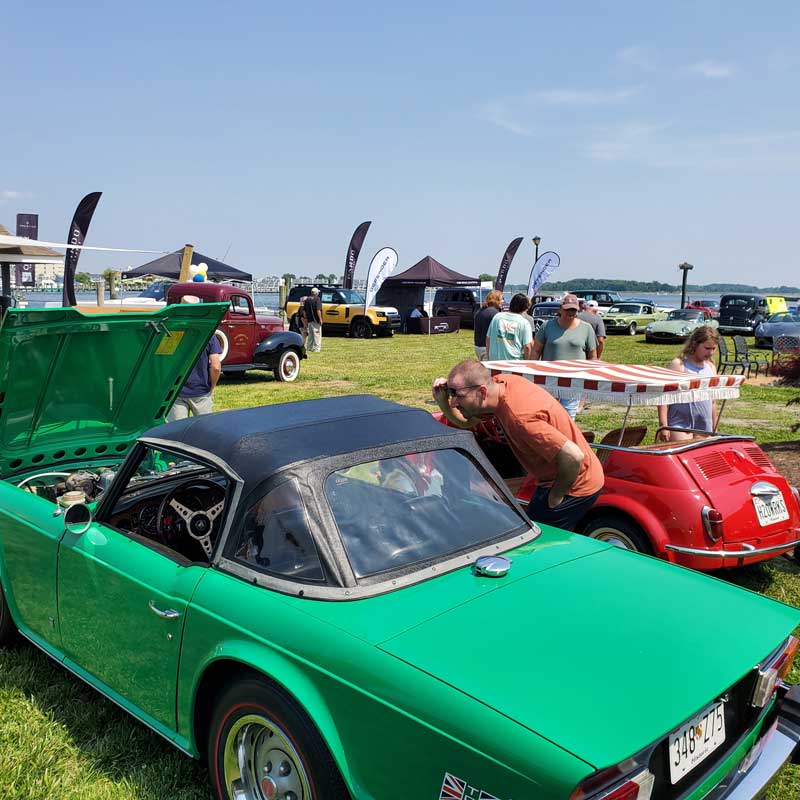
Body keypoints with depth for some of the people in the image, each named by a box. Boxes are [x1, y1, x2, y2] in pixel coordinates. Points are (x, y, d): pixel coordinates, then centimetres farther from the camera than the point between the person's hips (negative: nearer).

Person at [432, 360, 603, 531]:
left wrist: (555, 497, -19)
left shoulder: (519, 417, -35)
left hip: (574, 486, -9)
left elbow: (573, 456, -36)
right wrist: (442, 400, -14)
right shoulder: (501, 382, -9)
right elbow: (466, 421, 6)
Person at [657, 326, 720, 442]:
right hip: (680, 425, -6)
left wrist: (714, 429, 22)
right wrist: (663, 425, -14)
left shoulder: (711, 367, 14)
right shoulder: (678, 365, -5)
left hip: (704, 429, 6)